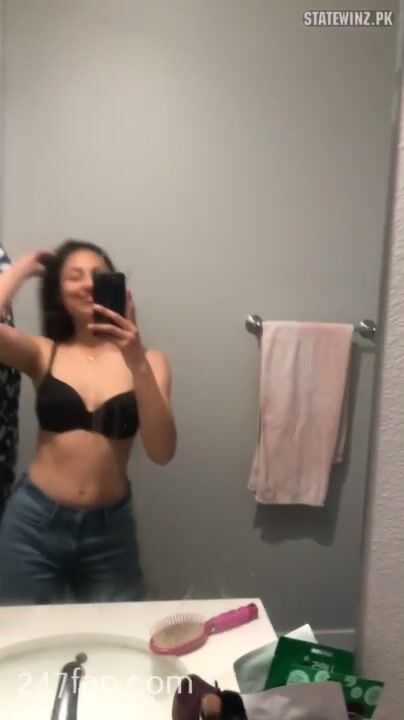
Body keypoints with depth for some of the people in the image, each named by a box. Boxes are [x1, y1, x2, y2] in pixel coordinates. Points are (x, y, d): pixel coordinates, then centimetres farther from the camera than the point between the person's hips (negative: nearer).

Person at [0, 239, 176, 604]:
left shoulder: (147, 360, -3)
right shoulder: (42, 353, -1)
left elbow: (162, 452, -13)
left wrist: (138, 364, -24)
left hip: (111, 527, 0)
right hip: (35, 521, 0)